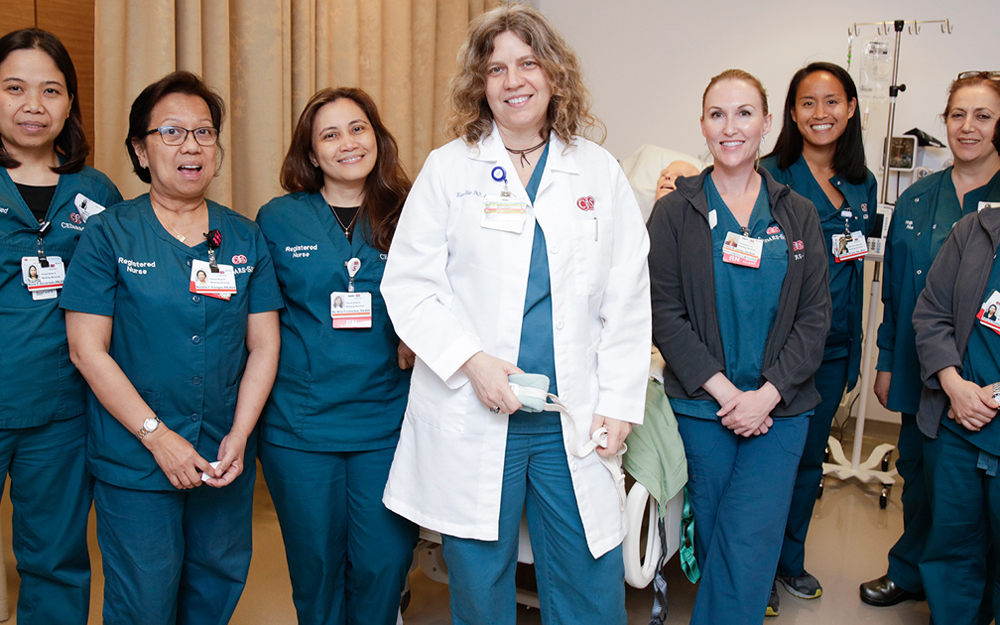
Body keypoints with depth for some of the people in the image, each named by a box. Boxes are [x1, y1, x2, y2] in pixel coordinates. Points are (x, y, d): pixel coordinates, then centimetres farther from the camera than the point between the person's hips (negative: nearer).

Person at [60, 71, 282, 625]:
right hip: (134, 462, -3)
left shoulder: (246, 239, 5)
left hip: (226, 460, 3)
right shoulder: (109, 235, -4)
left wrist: (239, 437, -6)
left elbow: (264, 346, 4)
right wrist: (158, 436, -13)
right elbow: (87, 350, -8)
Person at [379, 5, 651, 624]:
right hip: (470, 423, -1)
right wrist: (472, 359, -13)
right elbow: (408, 284, 0)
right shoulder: (448, 169, 4)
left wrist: (619, 403, 1)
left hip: (574, 426, 1)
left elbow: (627, 300, 8)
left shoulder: (600, 172, 9)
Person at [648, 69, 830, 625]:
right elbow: (665, 313, -3)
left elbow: (815, 316, 3)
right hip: (702, 406, 0)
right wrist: (723, 390, -12)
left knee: (750, 545, -9)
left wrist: (766, 395, -10)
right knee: (713, 538, 7)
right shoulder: (676, 212, 2)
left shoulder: (799, 215, 7)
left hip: (780, 408, 1)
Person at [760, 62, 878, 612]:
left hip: (833, 347, 6)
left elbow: (858, 269, 15)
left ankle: (791, 560, 36)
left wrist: (854, 347, 15)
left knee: (810, 458, 17)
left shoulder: (863, 185, 9)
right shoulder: (771, 177, -10)